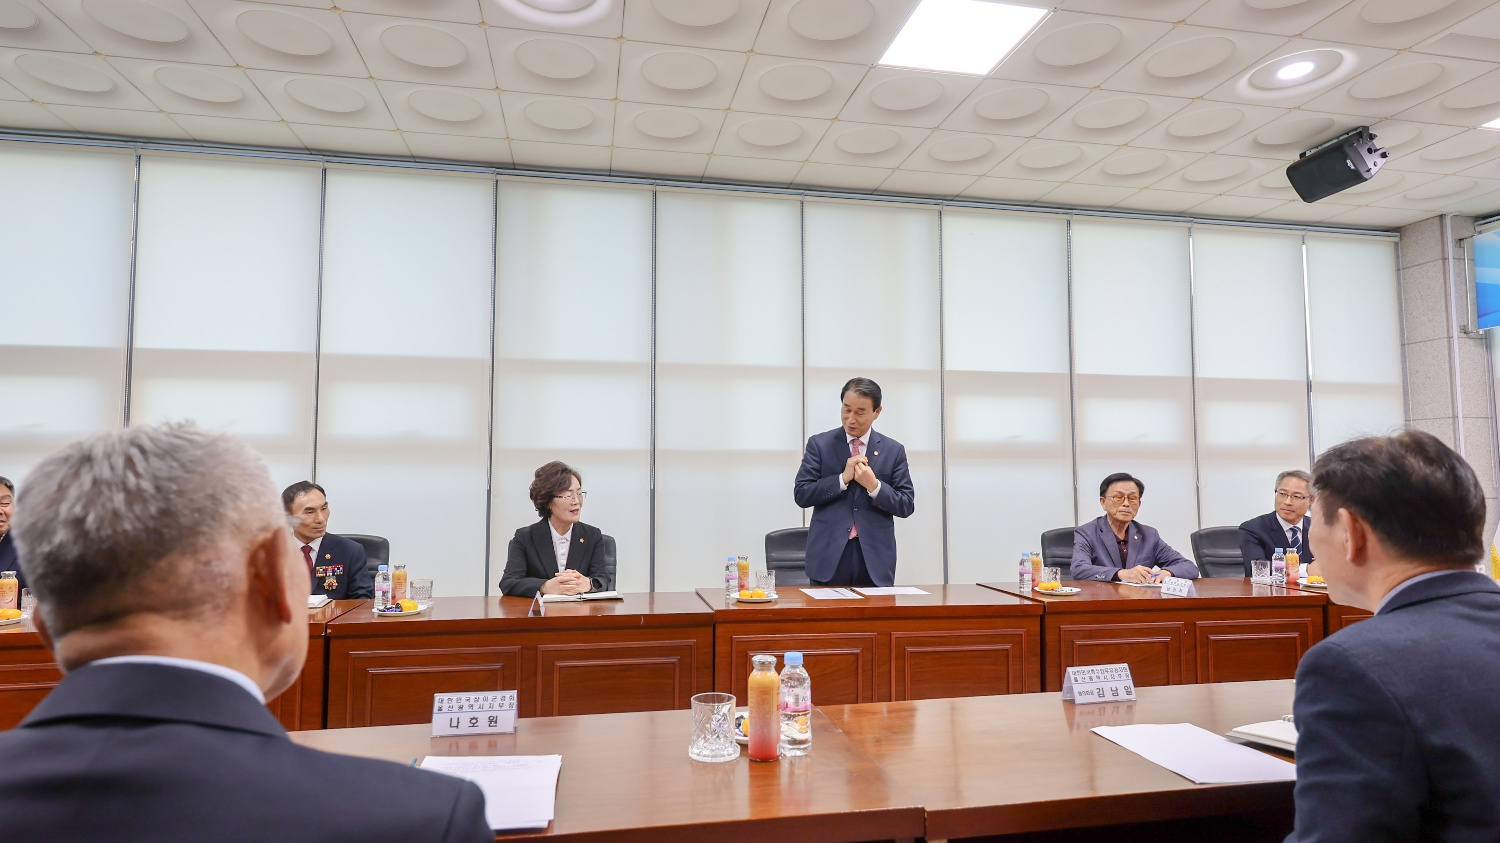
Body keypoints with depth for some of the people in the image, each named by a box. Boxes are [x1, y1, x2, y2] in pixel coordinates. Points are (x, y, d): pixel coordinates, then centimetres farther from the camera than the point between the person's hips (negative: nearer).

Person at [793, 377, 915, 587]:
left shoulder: (893, 450, 6)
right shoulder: (819, 444, 3)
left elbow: (907, 505, 4)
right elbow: (801, 495, -3)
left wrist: (874, 486, -13)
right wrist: (843, 478, -13)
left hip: (875, 557, 1)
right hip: (829, 555, -1)